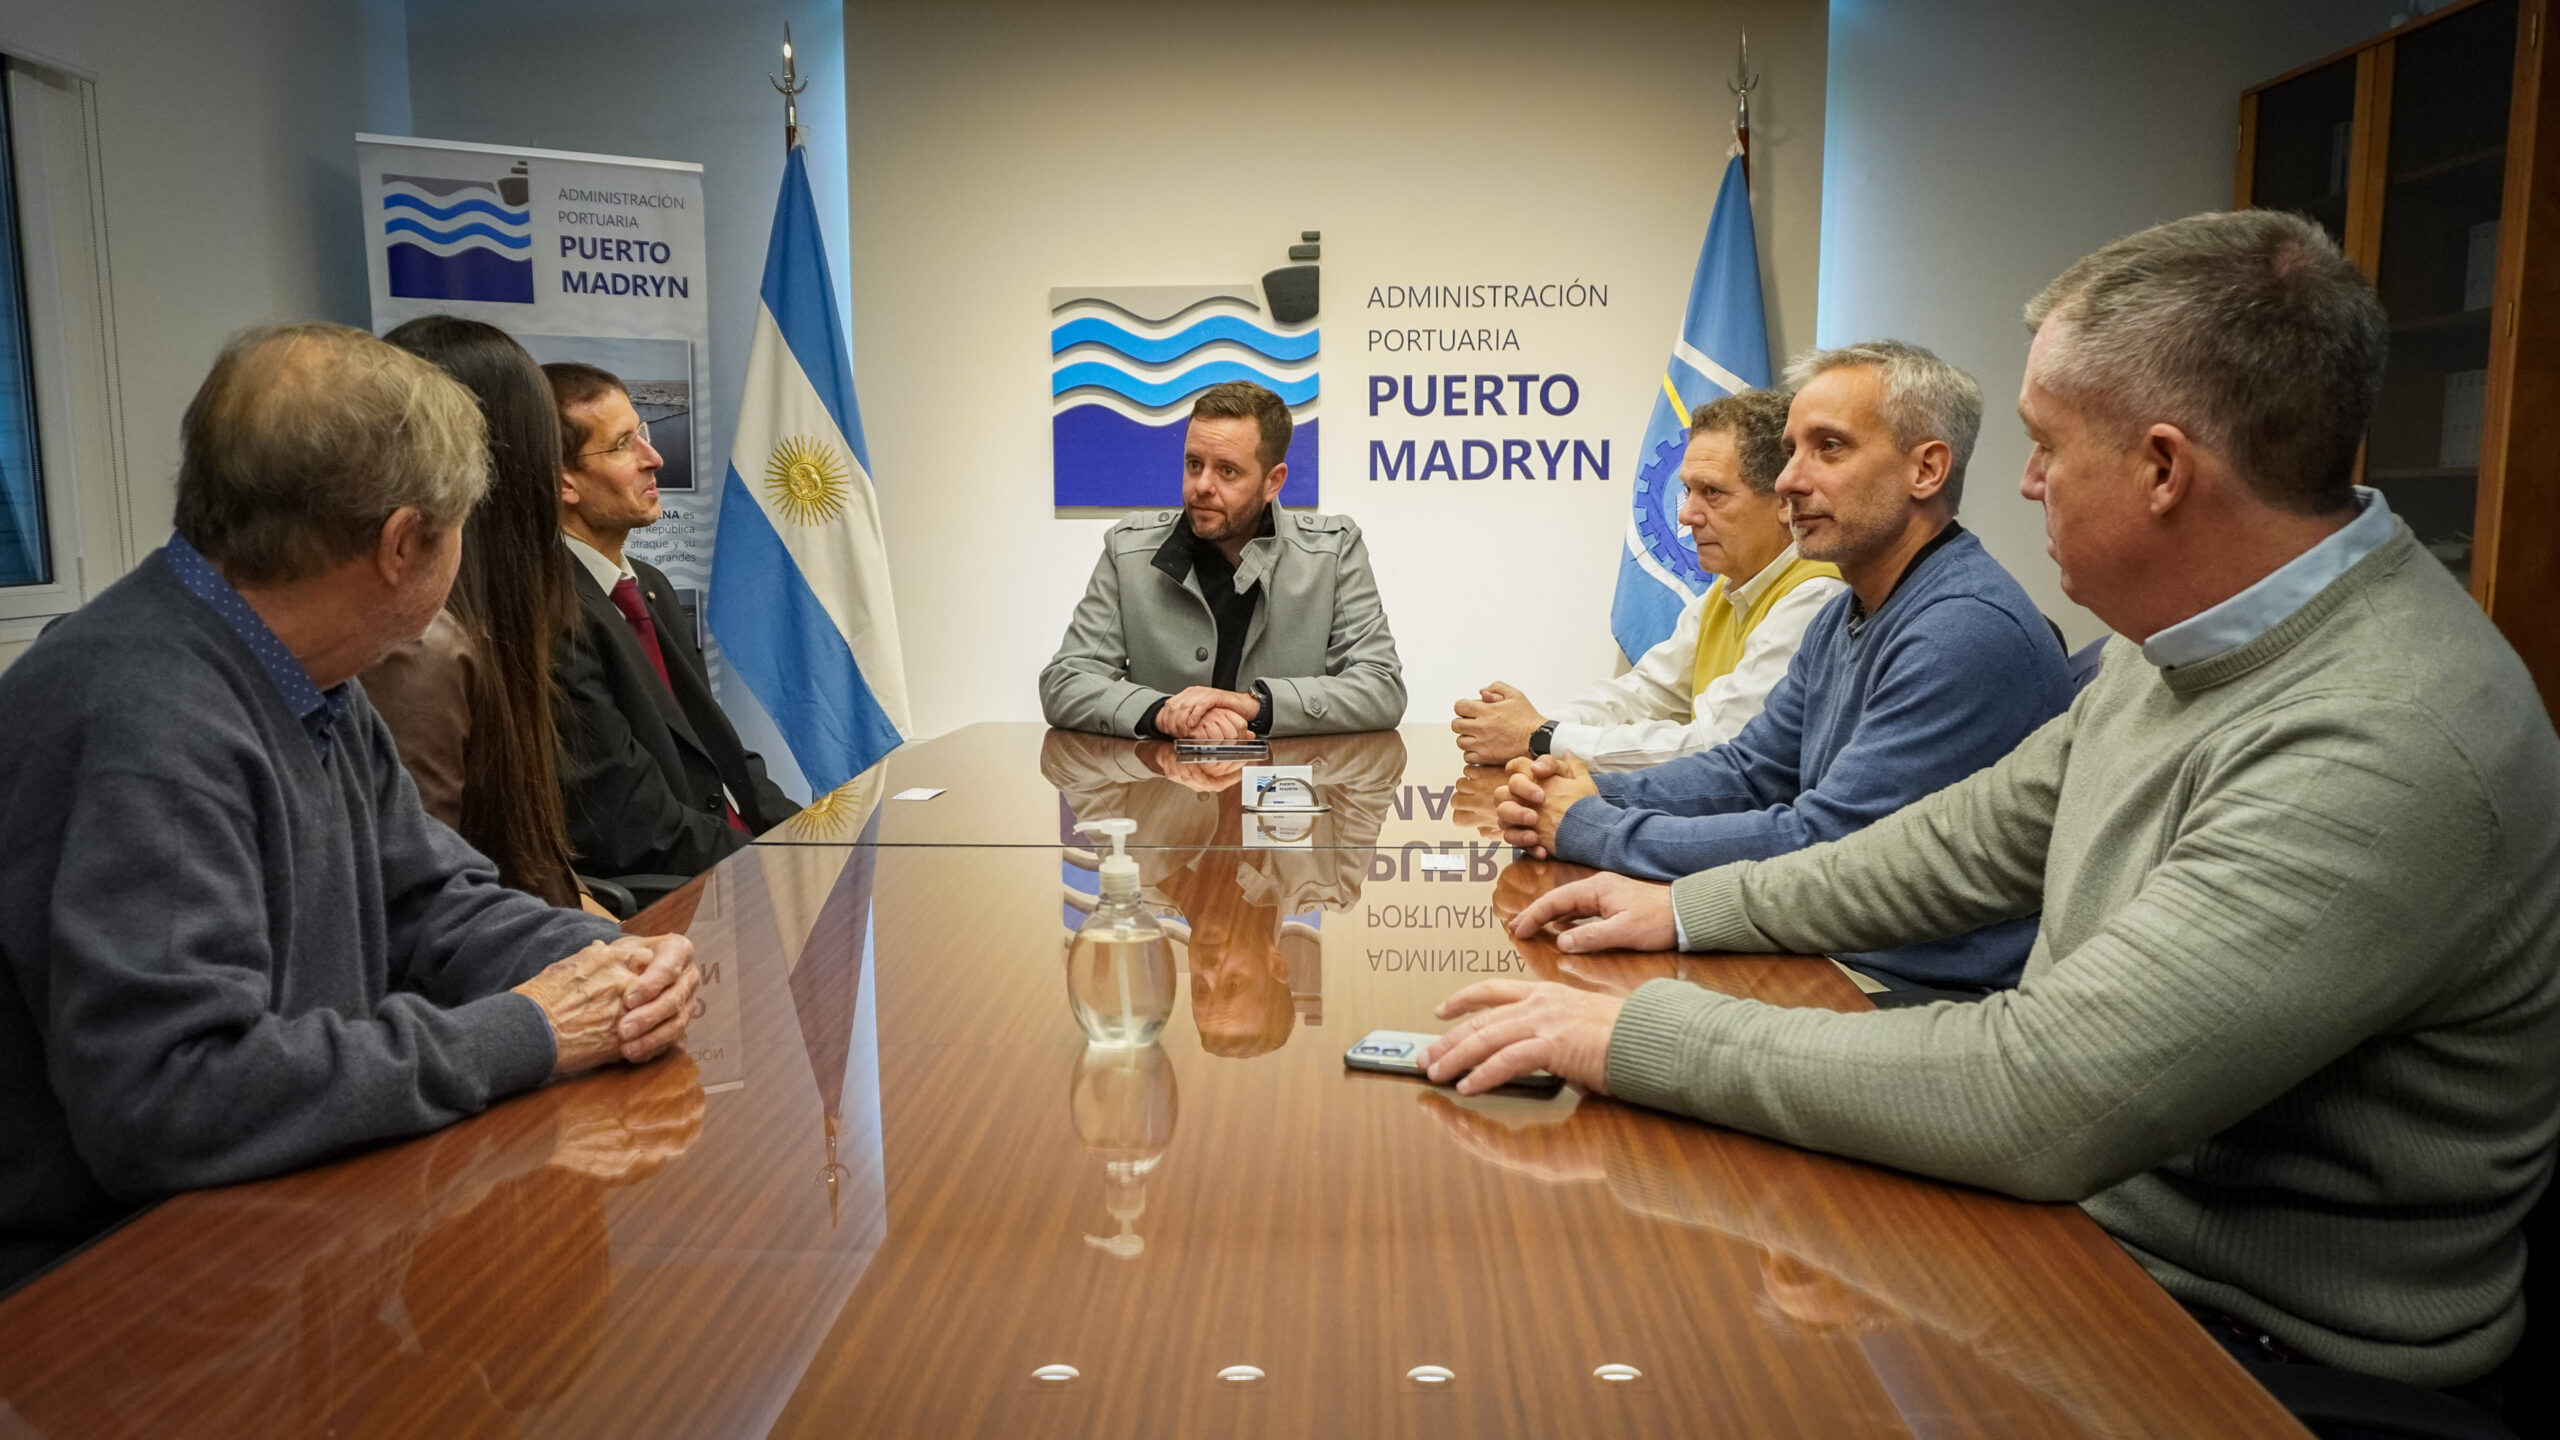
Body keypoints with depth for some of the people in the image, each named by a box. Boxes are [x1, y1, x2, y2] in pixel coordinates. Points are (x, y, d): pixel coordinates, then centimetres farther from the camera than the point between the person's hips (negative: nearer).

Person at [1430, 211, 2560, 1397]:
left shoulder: (2390, 751, -30)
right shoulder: (2200, 631, 2)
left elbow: (2046, 1098, -34)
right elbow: (1986, 836, 12)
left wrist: (1641, 1033, -27)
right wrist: (1692, 910, 8)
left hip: (2255, 1339, -7)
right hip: (2079, 1194, 8)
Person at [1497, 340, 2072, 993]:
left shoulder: (1969, 632, -22)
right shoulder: (1844, 618, 11)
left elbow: (1819, 846, -24)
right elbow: (1750, 768, 17)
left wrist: (1594, 829, -15)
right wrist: (1601, 793, -3)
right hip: (1834, 955, 8)